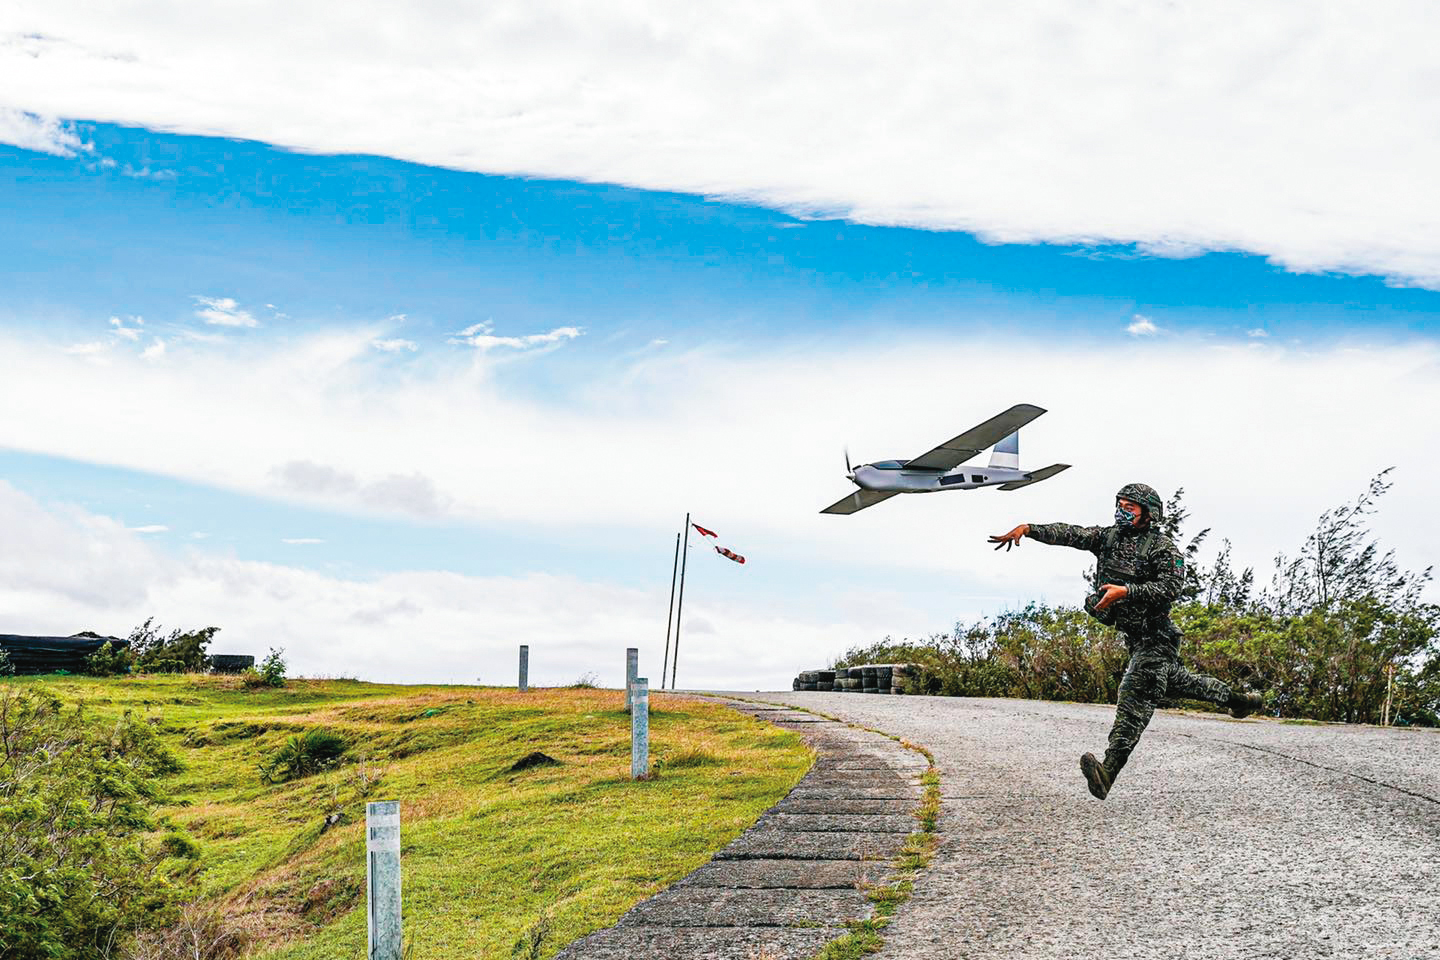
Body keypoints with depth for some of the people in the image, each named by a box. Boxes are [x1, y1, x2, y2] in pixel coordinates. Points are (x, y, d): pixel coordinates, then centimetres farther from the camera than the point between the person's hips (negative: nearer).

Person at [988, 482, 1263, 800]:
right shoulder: (1109, 536, 5)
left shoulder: (1165, 550, -14)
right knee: (1172, 681, 24)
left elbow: (1171, 588, -26)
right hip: (1135, 638, 8)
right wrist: (1027, 528, -19)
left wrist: (1126, 591, -35)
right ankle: (1238, 699, 46)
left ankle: (1108, 772, -26)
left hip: (1155, 639, -8)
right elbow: (1069, 534, -5)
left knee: (1134, 698, -16)